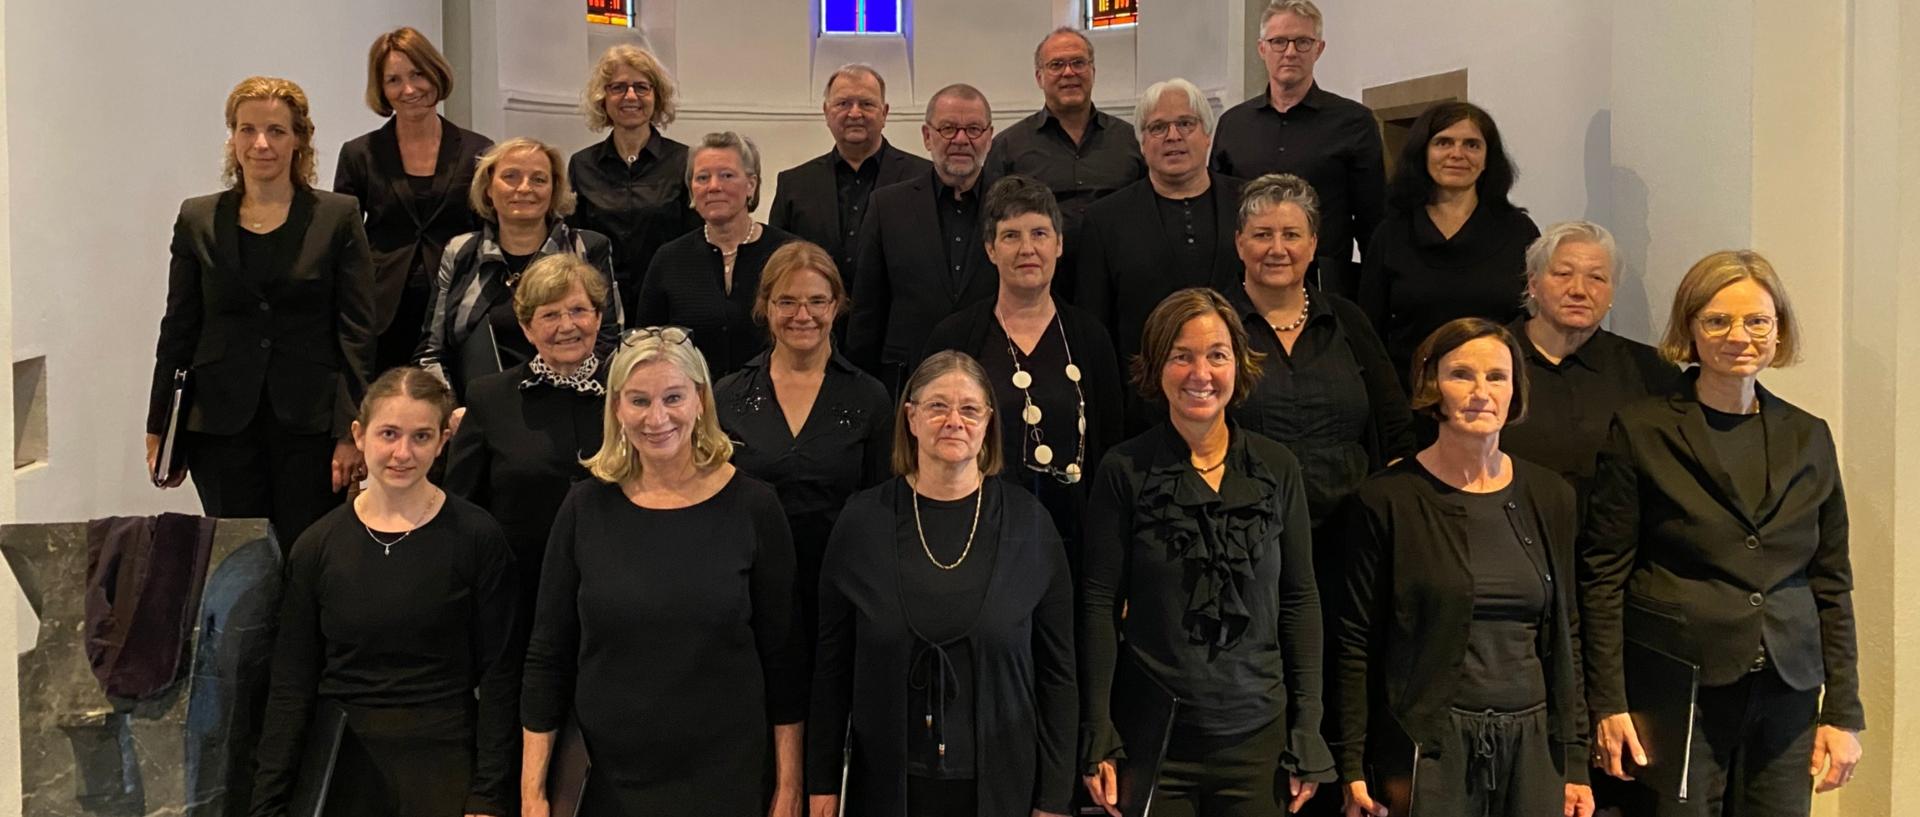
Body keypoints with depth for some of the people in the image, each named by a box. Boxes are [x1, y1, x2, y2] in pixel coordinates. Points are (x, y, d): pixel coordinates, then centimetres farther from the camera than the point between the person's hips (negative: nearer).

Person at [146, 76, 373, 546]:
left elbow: (358, 332, -2)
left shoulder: (338, 217, 1)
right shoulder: (198, 220, 8)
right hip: (222, 426, 2)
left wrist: (353, 432, -8)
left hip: (310, 423, -2)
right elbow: (178, 330, 10)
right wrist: (159, 430, 8)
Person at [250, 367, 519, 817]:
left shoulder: (477, 538, -7)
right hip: (337, 765, 2)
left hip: (444, 765, -2)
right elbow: (290, 687, 3)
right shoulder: (316, 547, 0)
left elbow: (499, 678, -6)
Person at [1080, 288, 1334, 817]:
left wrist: (1309, 733, 2)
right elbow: (1099, 606, -4)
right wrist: (1099, 739, -7)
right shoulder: (1124, 471, -4)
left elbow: (1300, 601, 5)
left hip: (1259, 734, 2)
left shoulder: (1277, 469, 2)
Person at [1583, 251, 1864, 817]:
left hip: (1787, 697, 4)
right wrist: (1609, 705, -8)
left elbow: (1832, 584, 11)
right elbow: (1603, 578, -4)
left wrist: (1843, 711, 6)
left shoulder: (1808, 438, 9)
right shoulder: (1640, 431, -3)